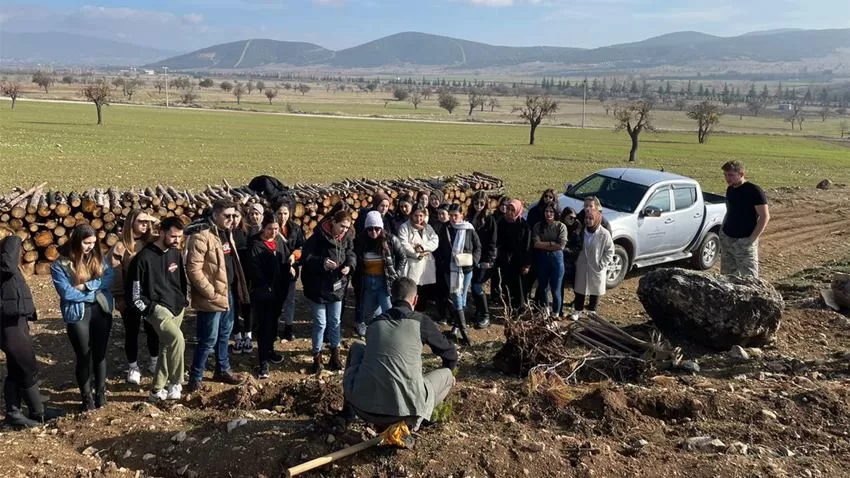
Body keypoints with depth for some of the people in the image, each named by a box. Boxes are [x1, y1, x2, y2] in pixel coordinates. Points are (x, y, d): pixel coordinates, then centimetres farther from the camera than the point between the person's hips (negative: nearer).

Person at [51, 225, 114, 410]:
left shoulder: (98, 258, 3)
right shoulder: (60, 265, -9)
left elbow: (109, 279, -7)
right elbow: (66, 292, -15)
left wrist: (86, 286, -18)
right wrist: (94, 294, -10)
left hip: (101, 311, 3)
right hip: (77, 314, -3)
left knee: (100, 353, 11)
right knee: (84, 356, 7)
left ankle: (100, 392, 26)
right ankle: (87, 396, 23)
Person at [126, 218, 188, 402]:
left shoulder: (176, 253, 8)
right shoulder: (144, 257, -13)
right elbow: (134, 291, -9)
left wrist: (185, 300, 14)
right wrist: (148, 310, -10)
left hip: (177, 307, 7)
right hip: (157, 307, -7)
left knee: (166, 347, 10)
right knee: (177, 338, -28)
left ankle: (157, 389, 24)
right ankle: (175, 384, -14)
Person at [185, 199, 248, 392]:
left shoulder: (226, 233, 11)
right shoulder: (202, 236, -18)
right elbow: (194, 269, -22)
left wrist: (235, 290, 13)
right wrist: (212, 293, -20)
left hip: (229, 293, 9)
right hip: (212, 297, -9)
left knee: (224, 335, 20)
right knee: (209, 339, -1)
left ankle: (223, 370, 35)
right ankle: (195, 378, 14)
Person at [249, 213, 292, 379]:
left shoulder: (280, 241, 7)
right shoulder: (255, 244, -11)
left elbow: (287, 258, 14)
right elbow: (255, 270, -16)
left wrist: (290, 268, -8)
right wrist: (267, 287, -19)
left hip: (278, 290, 6)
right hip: (263, 292, -6)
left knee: (273, 322, 18)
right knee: (264, 325, -3)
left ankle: (269, 351, 35)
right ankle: (263, 362, 3)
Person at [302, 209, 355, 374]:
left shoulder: (347, 238, -2)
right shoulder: (318, 237, -18)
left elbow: (351, 254, 9)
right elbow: (306, 258, -17)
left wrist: (349, 265, -12)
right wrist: (322, 263, -31)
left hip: (337, 286, 5)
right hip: (318, 287, -5)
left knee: (335, 322, 16)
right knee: (320, 323, 5)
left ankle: (335, 353, 32)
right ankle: (317, 356, 21)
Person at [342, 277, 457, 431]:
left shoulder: (374, 322, 15)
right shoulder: (421, 321, 5)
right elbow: (450, 355, 19)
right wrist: (446, 375, 43)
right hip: (401, 409, -4)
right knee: (447, 375, 21)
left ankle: (349, 407, 29)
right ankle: (407, 421, 4)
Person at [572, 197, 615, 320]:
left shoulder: (604, 234, -16)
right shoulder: (583, 231, -2)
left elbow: (610, 251, -9)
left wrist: (602, 264, -13)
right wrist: (577, 261, 5)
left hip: (596, 268, -3)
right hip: (582, 267, 4)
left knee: (595, 291, 11)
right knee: (579, 288, 12)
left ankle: (592, 311, 29)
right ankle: (578, 310, 27)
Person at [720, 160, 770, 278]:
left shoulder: (754, 191, -14)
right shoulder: (730, 189, 8)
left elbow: (765, 216, -15)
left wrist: (752, 239, -18)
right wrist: (722, 231, 12)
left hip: (744, 241, -7)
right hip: (726, 239, 7)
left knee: (749, 277, -3)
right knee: (727, 274, 13)